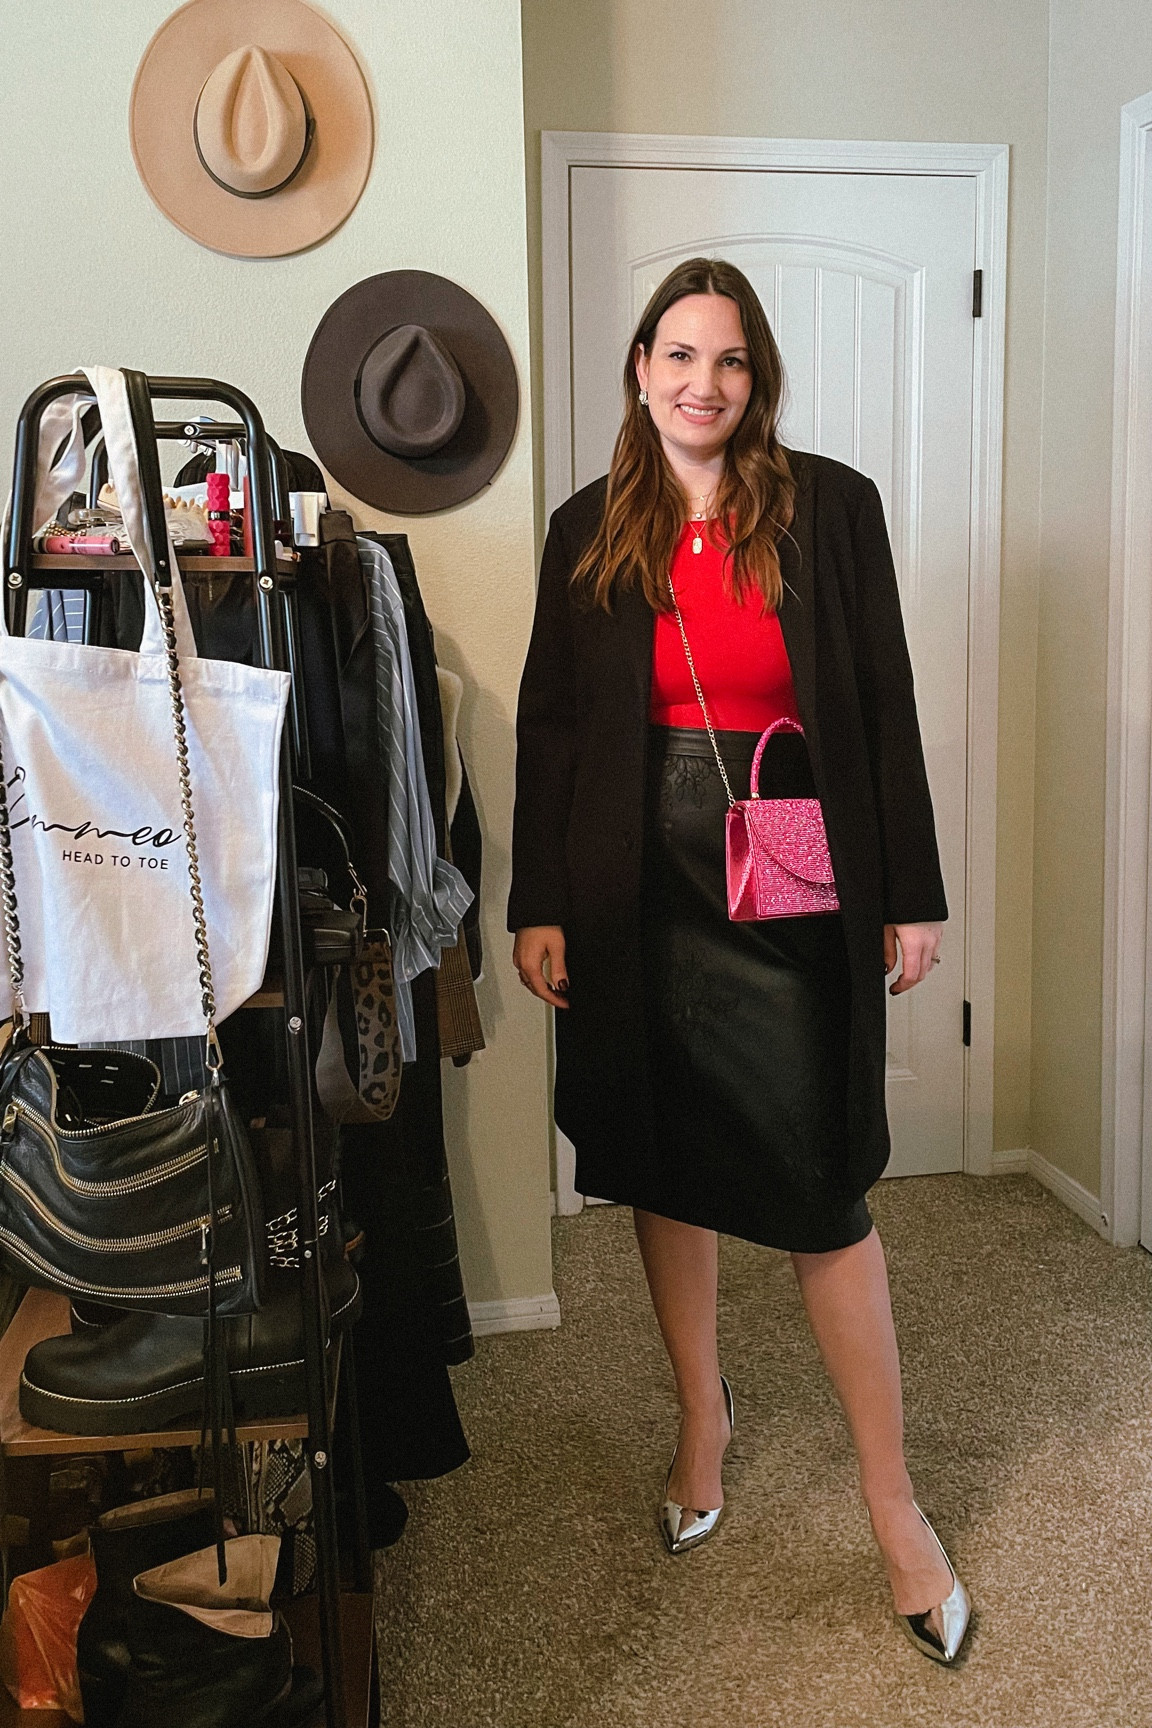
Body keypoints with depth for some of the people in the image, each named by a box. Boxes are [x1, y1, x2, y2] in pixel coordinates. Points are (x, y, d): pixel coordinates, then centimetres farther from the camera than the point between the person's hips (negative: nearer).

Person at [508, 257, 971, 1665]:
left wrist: (911, 893, -1)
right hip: (639, 890, 3)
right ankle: (703, 1413, 36)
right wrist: (538, 905, 0)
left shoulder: (829, 507, 1)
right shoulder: (588, 531, 5)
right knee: (664, 1164, 13)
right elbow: (548, 726, 5)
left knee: (824, 1190, -1)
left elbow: (884, 706, 1)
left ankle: (894, 1507, 15)